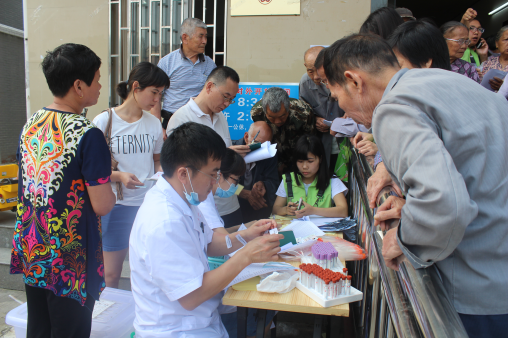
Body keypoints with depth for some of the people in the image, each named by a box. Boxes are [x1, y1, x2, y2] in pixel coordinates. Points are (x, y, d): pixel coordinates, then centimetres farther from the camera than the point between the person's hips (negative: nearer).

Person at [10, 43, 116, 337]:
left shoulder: (30, 125, 2)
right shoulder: (88, 135, -20)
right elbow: (101, 205, -20)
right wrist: (110, 190, 1)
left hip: (31, 256, 7)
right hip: (70, 262, -7)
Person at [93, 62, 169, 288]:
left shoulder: (154, 123, 5)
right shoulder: (104, 122, -6)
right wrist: (119, 176, -20)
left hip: (148, 204, 3)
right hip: (116, 205, -3)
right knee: (111, 274, 7)